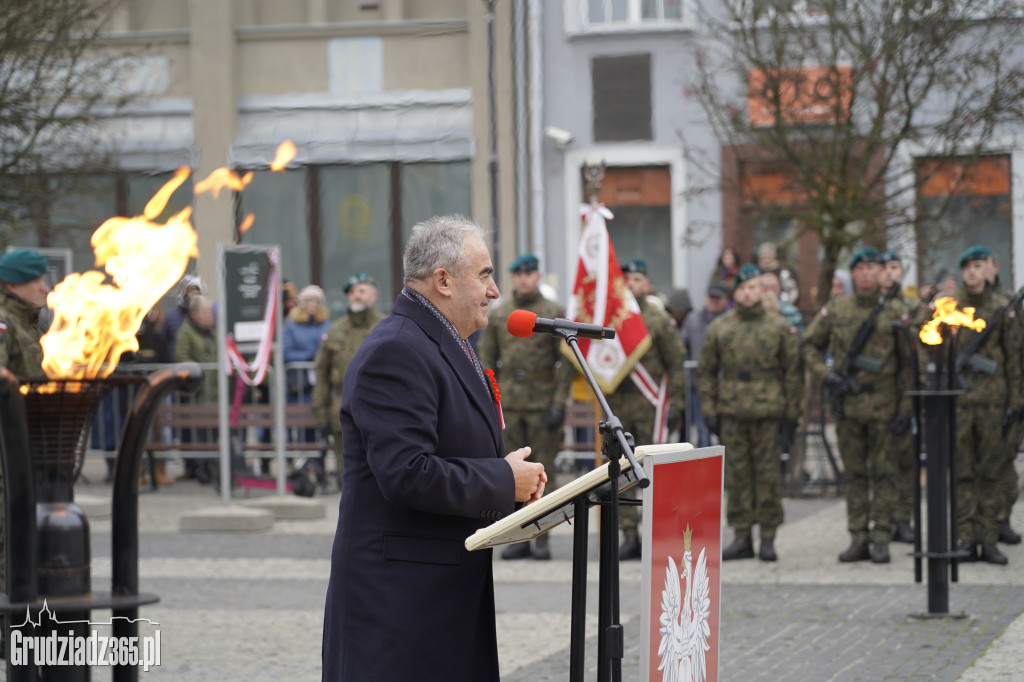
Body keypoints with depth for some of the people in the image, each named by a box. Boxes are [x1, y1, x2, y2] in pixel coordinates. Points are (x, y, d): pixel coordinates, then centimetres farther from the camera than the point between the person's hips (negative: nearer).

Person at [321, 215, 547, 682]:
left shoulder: (446, 345, 18)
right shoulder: (396, 352, -16)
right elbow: (406, 474, -25)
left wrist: (515, 475, 7)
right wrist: (505, 481, -15)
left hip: (453, 586, 10)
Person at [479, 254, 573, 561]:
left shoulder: (555, 313, 1)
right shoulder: (498, 315, 10)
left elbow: (566, 361, -2)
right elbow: (486, 361, 12)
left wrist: (559, 403, -9)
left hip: (543, 405, -3)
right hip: (509, 405, 3)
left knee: (544, 471, -2)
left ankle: (542, 539, 3)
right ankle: (520, 539, 8)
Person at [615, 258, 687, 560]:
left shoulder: (659, 319, 1)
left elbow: (676, 364, 1)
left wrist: (675, 405, -5)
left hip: (649, 404, -3)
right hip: (617, 403, 3)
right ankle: (629, 535, 7)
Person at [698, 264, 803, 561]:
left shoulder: (780, 328, 3)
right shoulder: (718, 328, 7)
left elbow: (793, 372, 5)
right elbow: (706, 372, 11)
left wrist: (791, 414, 0)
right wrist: (710, 411, 4)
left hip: (768, 414, -2)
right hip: (732, 414, 2)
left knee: (768, 475, 0)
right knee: (736, 476, 3)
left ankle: (768, 538, 7)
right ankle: (741, 537, 10)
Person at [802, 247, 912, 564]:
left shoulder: (895, 312, 0)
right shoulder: (834, 311, 5)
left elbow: (908, 363, 1)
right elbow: (810, 346, 14)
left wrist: (905, 408, -4)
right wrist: (826, 375, -4)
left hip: (883, 404, -2)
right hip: (847, 404, 2)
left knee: (883, 473, 0)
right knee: (854, 474, 6)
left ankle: (881, 539, 4)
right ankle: (858, 539, 11)